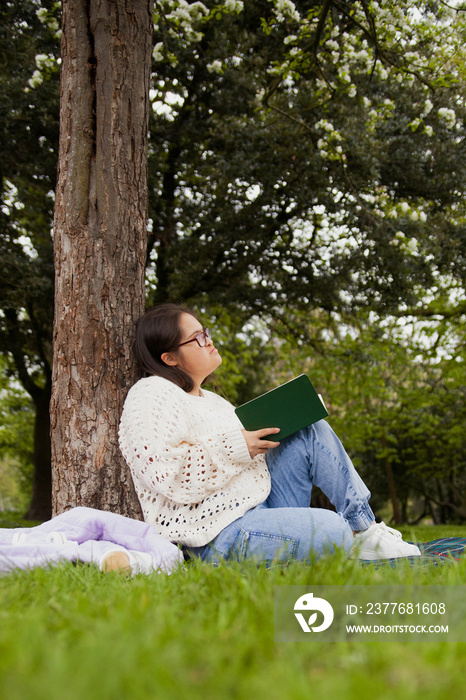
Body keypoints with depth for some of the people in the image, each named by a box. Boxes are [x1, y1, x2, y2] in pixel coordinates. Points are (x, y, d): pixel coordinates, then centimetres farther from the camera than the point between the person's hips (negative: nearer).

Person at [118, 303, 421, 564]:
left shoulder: (209, 399, 23)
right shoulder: (151, 395, -9)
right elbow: (167, 476, -23)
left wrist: (265, 432, 4)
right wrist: (234, 448, -20)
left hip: (262, 506, 10)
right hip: (219, 534, -10)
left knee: (312, 431, 0)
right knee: (332, 531, -30)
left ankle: (364, 529, 0)